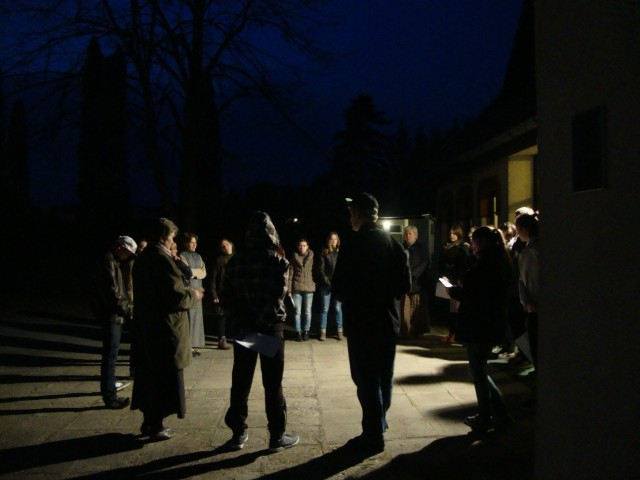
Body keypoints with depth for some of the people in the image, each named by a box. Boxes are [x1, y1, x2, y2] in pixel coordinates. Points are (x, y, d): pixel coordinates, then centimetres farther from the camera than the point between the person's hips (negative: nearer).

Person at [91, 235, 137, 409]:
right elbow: (113, 295, -24)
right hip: (110, 314, -11)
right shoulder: (109, 263, -17)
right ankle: (109, 396, -7)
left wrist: (128, 306, 12)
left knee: (111, 352, 22)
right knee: (110, 354, -9)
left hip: (113, 313, 11)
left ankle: (110, 383, 36)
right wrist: (130, 310, -20)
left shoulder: (113, 262, 15)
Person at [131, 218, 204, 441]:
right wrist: (193, 296, -4)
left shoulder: (143, 258, 11)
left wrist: (186, 292, 17)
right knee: (164, 377, 2)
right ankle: (156, 426, 9)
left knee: (150, 373, 17)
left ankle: (149, 421, 26)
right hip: (164, 327, -9)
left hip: (145, 324, 9)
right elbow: (176, 297, -23)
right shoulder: (162, 260, -19)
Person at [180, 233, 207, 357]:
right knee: (188, 318, -9)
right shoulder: (182, 256, -3)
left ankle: (193, 344, 13)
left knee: (196, 317, 7)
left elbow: (204, 273, 7)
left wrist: (193, 272, -7)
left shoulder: (198, 257, 18)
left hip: (198, 290, 7)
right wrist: (198, 271, -4)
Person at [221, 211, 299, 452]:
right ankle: (277, 436, 11)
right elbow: (278, 296, -16)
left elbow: (225, 296, 0)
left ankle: (238, 433, 19)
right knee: (273, 384, 4)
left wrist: (240, 320, -1)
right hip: (270, 327, -3)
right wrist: (263, 318, -11)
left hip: (242, 327, 3)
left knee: (240, 381, 11)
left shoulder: (235, 260, 3)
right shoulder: (277, 260, -8)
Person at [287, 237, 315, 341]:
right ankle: (298, 332, 12)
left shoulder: (312, 256, 3)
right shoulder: (294, 257, 2)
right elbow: (290, 273, 1)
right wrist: (289, 289, -3)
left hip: (309, 287, 0)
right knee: (297, 311, 3)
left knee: (307, 311, 6)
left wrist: (315, 283, -3)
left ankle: (306, 331, 17)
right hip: (297, 287, 0)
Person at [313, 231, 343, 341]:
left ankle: (339, 331, 11)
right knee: (325, 308, 3)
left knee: (338, 308, 4)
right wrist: (327, 281, -9)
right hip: (326, 285, -1)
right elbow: (320, 269, -1)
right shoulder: (323, 253, 2)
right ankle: (323, 332, 7)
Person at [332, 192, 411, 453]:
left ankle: (373, 435, 8)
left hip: (361, 322, -6)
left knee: (367, 379, 2)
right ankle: (379, 425, 33)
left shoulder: (353, 243, -15)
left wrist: (351, 297, 5)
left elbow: (339, 288, -15)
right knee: (383, 376, 17)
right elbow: (405, 285, 6)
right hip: (388, 320, 6)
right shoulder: (395, 244, 4)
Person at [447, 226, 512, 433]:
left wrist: (454, 291, -6)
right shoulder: (500, 262, 11)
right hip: (493, 324, 9)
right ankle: (499, 413, 21)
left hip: (479, 326, -9)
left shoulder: (485, 264, -18)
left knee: (478, 371, 4)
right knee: (479, 370, 19)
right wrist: (462, 288, 10)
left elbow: (473, 296, -22)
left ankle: (484, 419, 15)